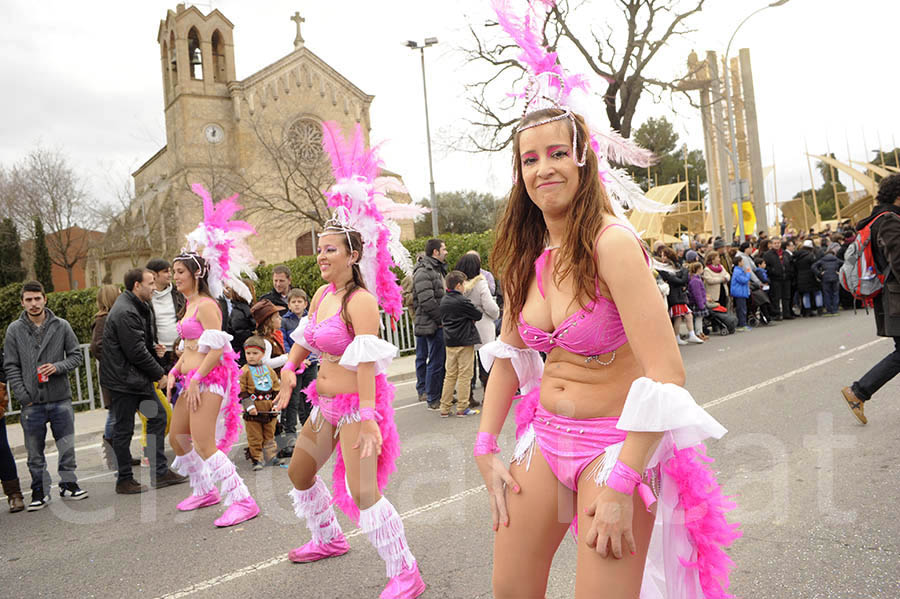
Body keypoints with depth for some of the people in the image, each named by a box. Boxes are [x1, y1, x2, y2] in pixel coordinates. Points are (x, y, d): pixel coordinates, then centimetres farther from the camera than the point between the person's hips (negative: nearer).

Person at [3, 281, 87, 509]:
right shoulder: (14, 330, 1)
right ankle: (40, 492, 22)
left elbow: (76, 355, 6)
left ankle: (68, 484, 23)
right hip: (32, 403, 0)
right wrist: (23, 397, -6)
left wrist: (58, 367, -14)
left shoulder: (61, 326, 2)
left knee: (67, 447, 7)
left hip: (61, 399, 0)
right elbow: (11, 367, 1)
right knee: (35, 452, 8)